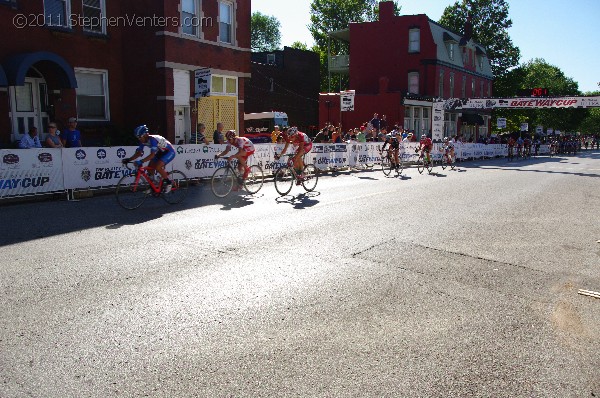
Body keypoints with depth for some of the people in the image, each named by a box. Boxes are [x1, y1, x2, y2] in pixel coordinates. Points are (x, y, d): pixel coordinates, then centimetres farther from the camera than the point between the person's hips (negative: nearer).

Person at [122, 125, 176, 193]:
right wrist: (129, 159, -17)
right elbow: (139, 153, -4)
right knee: (150, 168, 0)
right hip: (161, 152, 9)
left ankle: (169, 183, -6)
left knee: (158, 167, -25)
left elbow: (152, 155, -41)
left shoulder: (153, 139, -33)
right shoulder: (143, 141, -8)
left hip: (169, 152, -9)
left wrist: (141, 161, -49)